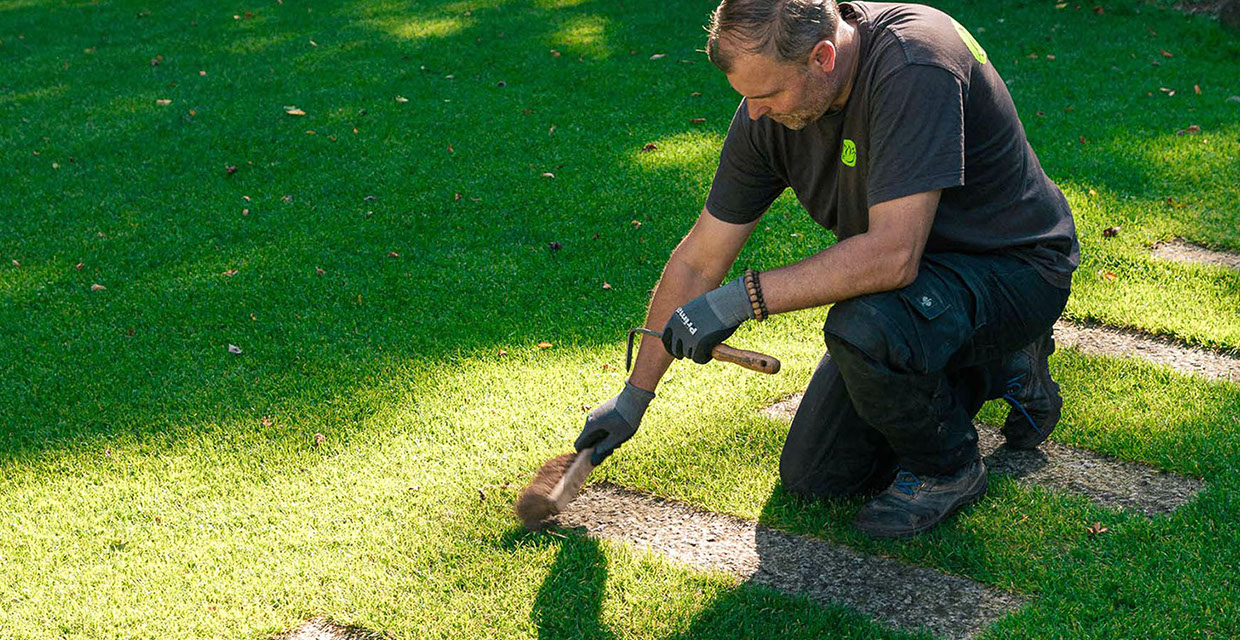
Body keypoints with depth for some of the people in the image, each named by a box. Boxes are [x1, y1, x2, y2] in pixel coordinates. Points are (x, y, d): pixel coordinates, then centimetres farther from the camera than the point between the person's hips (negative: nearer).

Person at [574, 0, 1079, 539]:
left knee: (861, 327, -37)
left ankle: (946, 468, -5)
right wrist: (633, 397, 4)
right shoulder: (769, 109, -10)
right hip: (916, 271, 7)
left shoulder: (913, 66, -33)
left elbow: (892, 255, -39)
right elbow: (699, 260, -2)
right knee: (813, 478, 5)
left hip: (1015, 269, -7)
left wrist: (743, 298, -33)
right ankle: (995, 368, 21)